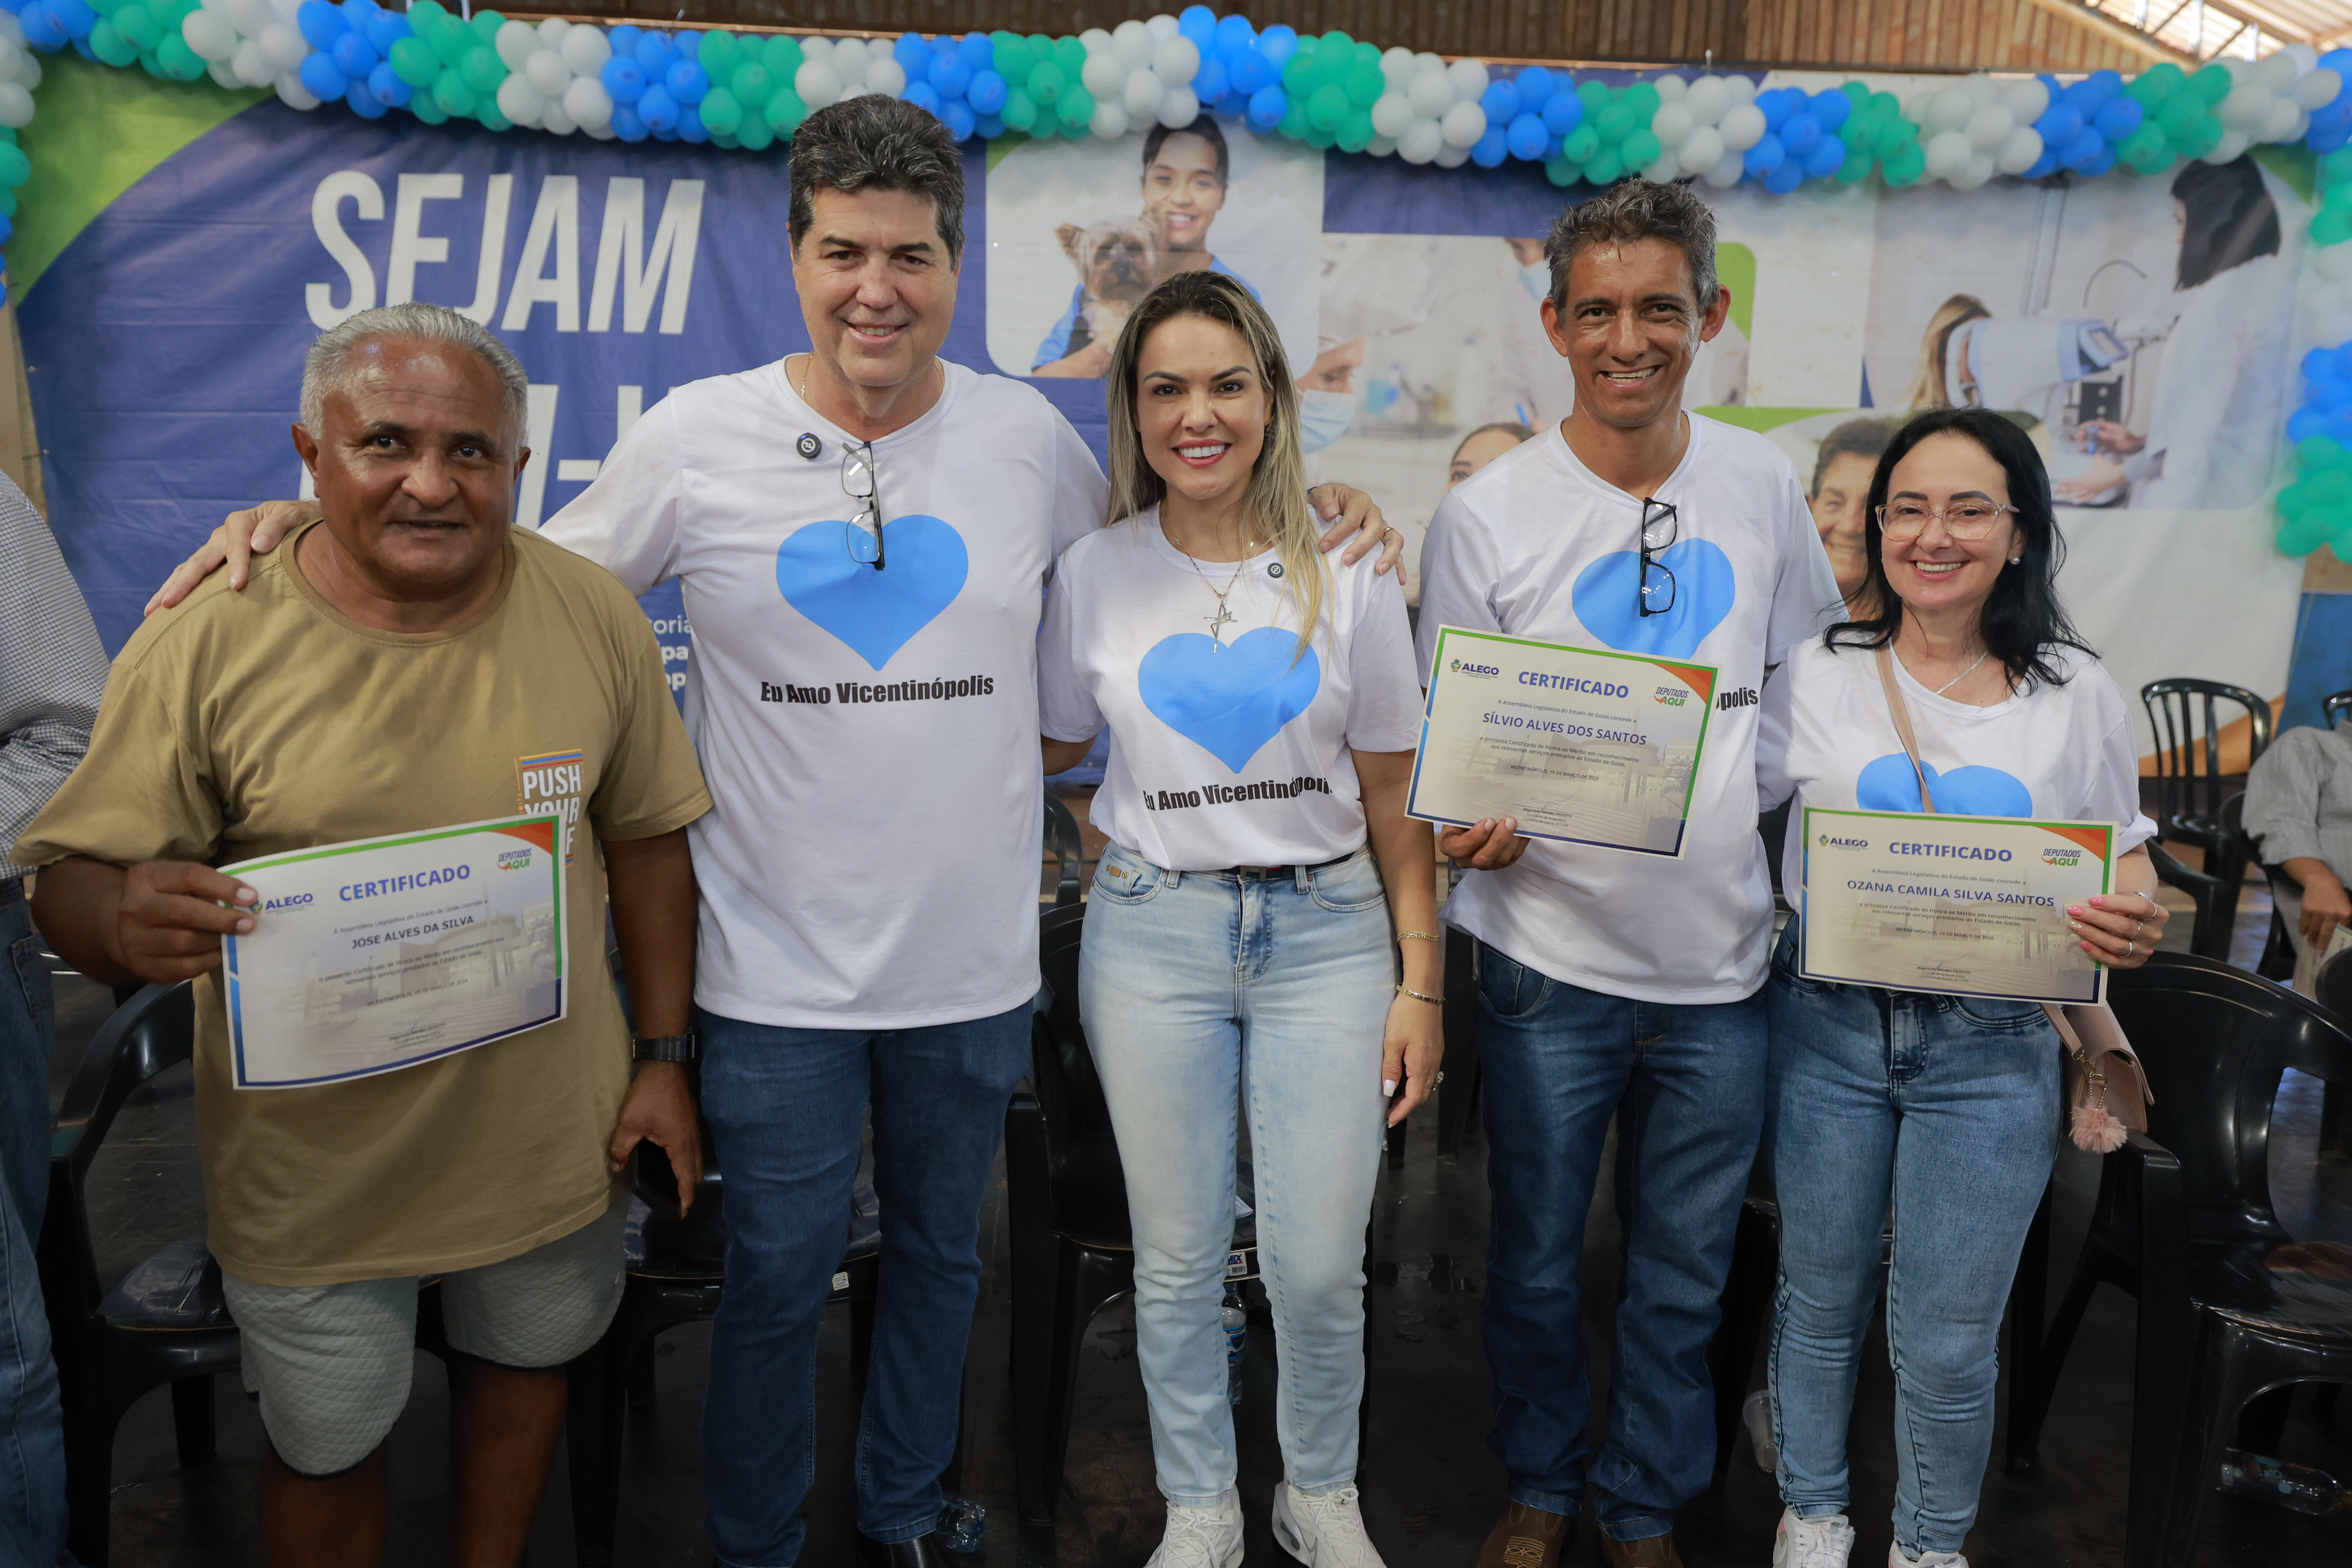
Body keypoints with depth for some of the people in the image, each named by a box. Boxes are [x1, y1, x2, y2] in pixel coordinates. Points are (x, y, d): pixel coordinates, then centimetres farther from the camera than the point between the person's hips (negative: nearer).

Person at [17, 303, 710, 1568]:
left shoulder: (595, 617, -8)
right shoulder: (204, 642, -16)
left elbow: (645, 840, 1)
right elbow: (71, 882, -12)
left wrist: (663, 1059, 0)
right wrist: (126, 922, -37)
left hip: (552, 1139, 3)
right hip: (312, 1170, -2)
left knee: (526, 1363, 25)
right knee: (327, 1451, 17)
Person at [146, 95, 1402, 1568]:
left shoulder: (1029, 434, -1)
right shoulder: (698, 436, -7)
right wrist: (303, 520, -7)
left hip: (975, 960, 3)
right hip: (779, 970, -2)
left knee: (942, 1255, 20)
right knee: (777, 1281, 11)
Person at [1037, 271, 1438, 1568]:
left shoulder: (1346, 575, 0)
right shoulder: (1096, 574, 1)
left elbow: (1394, 803, 2)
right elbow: (1048, 747, 14)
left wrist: (1420, 984, 0)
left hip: (1326, 931, 0)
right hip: (1153, 934, 1)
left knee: (1319, 1265, 4)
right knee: (1177, 1259, 9)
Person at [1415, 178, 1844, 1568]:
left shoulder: (1763, 483, 1)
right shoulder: (1487, 513, -8)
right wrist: (1475, 827, -24)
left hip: (1723, 959, 3)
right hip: (1551, 960, -2)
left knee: (1685, 1278, 16)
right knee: (1537, 1263, 14)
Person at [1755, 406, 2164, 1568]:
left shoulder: (2077, 695, 1)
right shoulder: (1819, 674, -2)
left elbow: (2123, 867, 9)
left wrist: (2136, 926, -14)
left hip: (1991, 1048, 0)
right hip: (1828, 1028, 0)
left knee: (1946, 1344, 7)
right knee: (1820, 1300, 15)